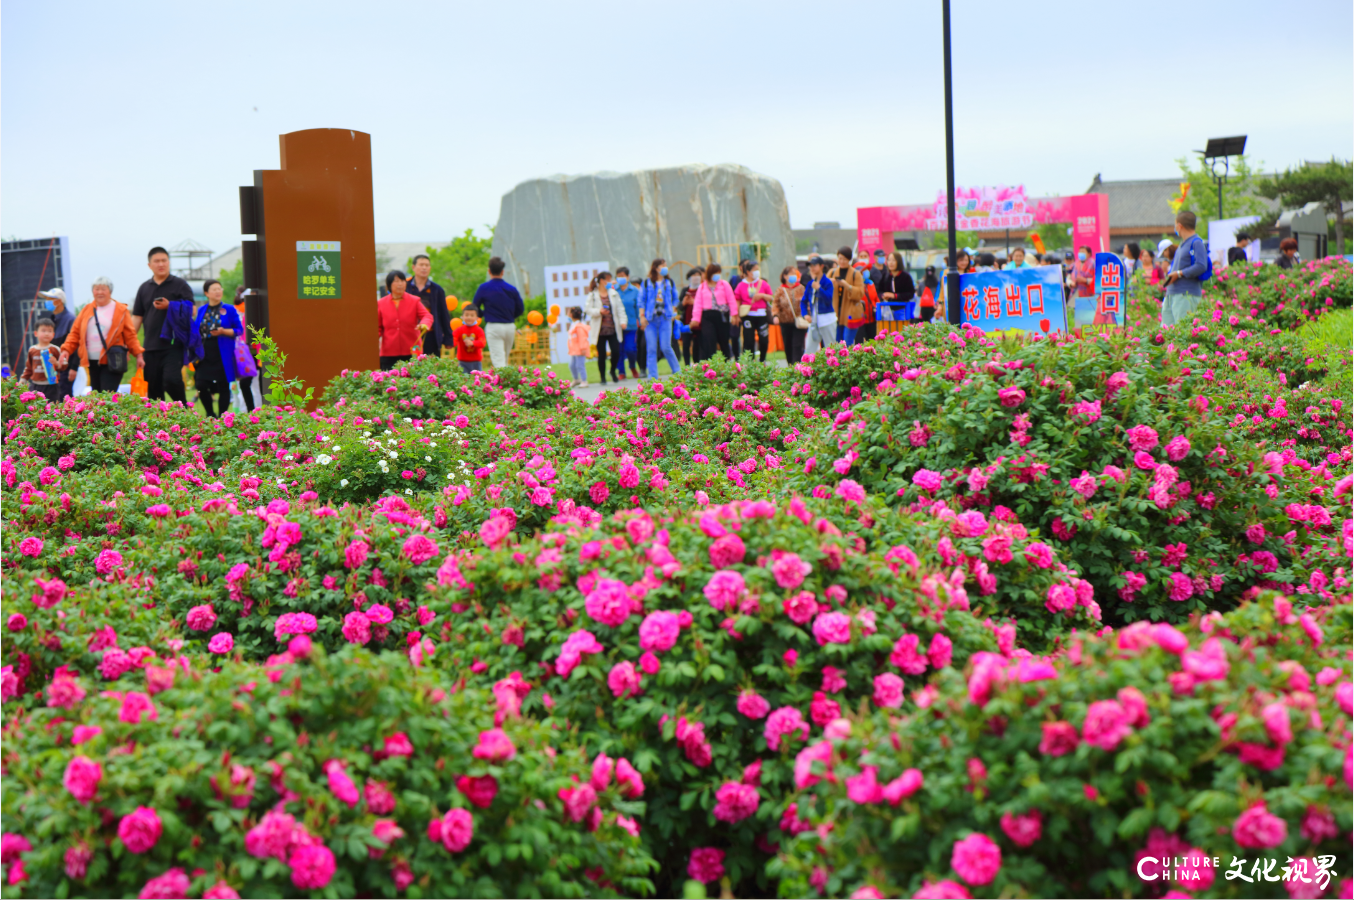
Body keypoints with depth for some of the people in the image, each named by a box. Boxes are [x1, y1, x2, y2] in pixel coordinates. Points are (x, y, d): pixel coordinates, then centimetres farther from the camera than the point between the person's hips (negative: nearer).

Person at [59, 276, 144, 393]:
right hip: (93, 362, 5)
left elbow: (130, 335, 1)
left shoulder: (121, 310, 3)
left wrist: (138, 354, -7)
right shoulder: (87, 310, 14)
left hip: (111, 363, -5)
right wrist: (66, 349, 1)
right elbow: (75, 332, 14)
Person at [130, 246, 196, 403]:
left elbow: (191, 311, -2)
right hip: (151, 347, 4)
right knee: (153, 389, 5)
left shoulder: (180, 285, 5)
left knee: (171, 380, -20)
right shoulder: (144, 288, 16)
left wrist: (169, 306, -16)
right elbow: (137, 318, 15)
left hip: (174, 344, -4)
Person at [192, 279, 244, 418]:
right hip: (205, 354, 3)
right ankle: (210, 415, 15)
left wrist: (224, 331, -14)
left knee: (223, 386, 0)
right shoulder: (201, 311, 11)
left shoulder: (229, 310, 2)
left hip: (222, 355, -2)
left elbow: (239, 329, 0)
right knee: (202, 386, -5)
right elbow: (196, 332, 18)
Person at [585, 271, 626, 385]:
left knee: (616, 352, -7)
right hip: (600, 330, -2)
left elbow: (620, 308, 8)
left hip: (613, 329, 2)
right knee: (601, 355, 0)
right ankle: (603, 377, 12)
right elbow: (588, 309, -4)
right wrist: (599, 311, -21)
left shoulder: (614, 294, 10)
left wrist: (622, 321, -5)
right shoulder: (592, 295, 1)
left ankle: (613, 371, 21)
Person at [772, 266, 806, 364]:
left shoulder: (801, 288, 5)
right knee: (788, 347, 7)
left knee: (797, 346, -9)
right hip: (785, 323, 1)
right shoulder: (780, 290, 5)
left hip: (800, 322, -1)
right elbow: (775, 304, 0)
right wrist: (775, 315, -17)